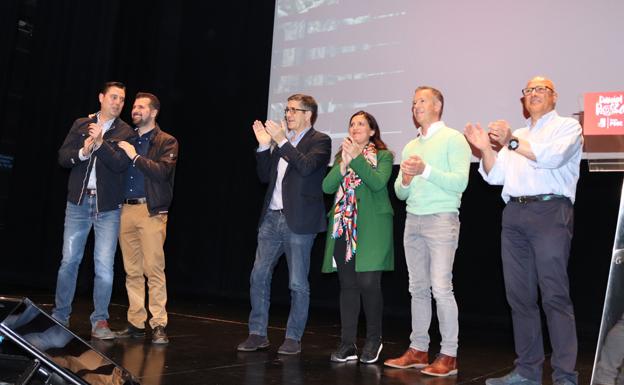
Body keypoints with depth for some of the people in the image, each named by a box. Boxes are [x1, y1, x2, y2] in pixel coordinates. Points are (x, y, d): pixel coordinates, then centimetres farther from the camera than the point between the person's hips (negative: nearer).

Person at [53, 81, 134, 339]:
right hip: (79, 202, 2)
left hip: (108, 206, -2)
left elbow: (121, 164, -11)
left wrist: (100, 143, -21)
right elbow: (63, 157, 4)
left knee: (105, 265, -5)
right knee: (69, 260, 5)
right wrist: (82, 152, -14)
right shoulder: (80, 125, 10)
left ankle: (100, 321, 4)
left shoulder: (125, 132, 3)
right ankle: (60, 316, 18)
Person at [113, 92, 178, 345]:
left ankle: (158, 325, -3)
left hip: (151, 210, -5)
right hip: (126, 209, 5)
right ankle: (136, 323, 12)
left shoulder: (166, 142, 3)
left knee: (154, 269, -8)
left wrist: (135, 156, -14)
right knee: (132, 271, 6)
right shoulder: (127, 140, 18)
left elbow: (162, 171, -11)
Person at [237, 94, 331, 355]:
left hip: (299, 222, -6)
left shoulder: (320, 141, -2)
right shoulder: (281, 141, 16)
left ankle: (293, 338, 13)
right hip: (272, 218, 6)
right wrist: (264, 146, 3)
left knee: (298, 284, 2)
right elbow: (264, 176, 14)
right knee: (258, 277, 6)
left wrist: (282, 141, -18)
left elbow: (306, 167, -21)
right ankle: (258, 334, 17)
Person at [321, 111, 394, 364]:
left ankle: (374, 340, 8)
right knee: (347, 284, 3)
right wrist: (344, 163, -9)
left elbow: (378, 183, -12)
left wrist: (357, 158, -14)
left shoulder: (383, 156, 7)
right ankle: (347, 344, 7)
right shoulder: (342, 157, 19)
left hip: (371, 226, -4)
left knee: (368, 282, -10)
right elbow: (327, 187, 4)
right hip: (343, 226, 4)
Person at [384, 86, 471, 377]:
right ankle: (418, 350, 15)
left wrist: (426, 170, -19)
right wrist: (405, 179, -5)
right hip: (413, 220, 7)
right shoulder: (411, 146, 18)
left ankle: (448, 355, -3)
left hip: (441, 219, -7)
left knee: (441, 288, -10)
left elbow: (460, 182, -13)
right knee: (418, 289, 9)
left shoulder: (453, 139, -1)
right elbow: (400, 193, 17)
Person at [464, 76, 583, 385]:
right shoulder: (517, 136, 25)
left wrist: (512, 142, -17)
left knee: (554, 295, -10)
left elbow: (553, 155, -12)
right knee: (519, 295, 5)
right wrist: (486, 149, -1)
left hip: (550, 211, -6)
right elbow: (496, 176, 14)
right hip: (514, 214, 6)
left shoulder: (567, 126, 9)